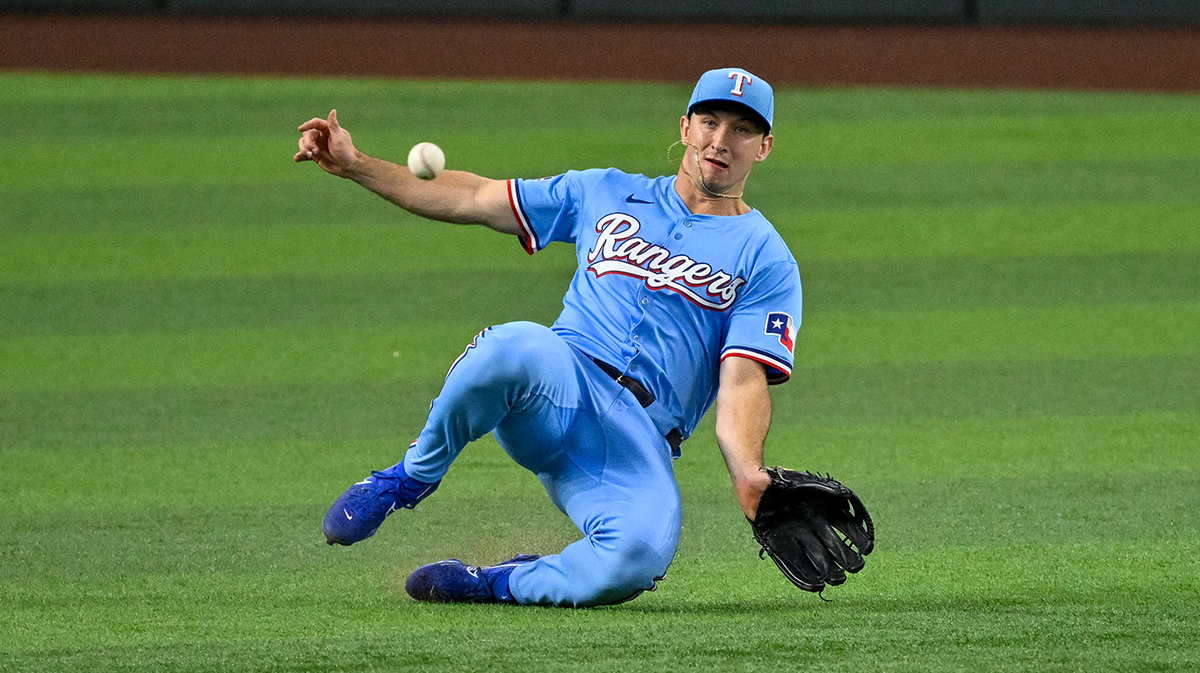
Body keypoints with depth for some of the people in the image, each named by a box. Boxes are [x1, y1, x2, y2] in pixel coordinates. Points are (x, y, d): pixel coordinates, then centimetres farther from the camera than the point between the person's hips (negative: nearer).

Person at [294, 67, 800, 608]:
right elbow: (473, 198, 23)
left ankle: (500, 584, -6)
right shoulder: (606, 195, 21)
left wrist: (746, 474, -22)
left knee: (637, 558, -36)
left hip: (640, 444, -1)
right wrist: (356, 166, 14)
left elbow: (743, 382, -1)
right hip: (559, 389, 1)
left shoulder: (766, 261, 11)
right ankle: (412, 478, -11)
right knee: (512, 347, -38)